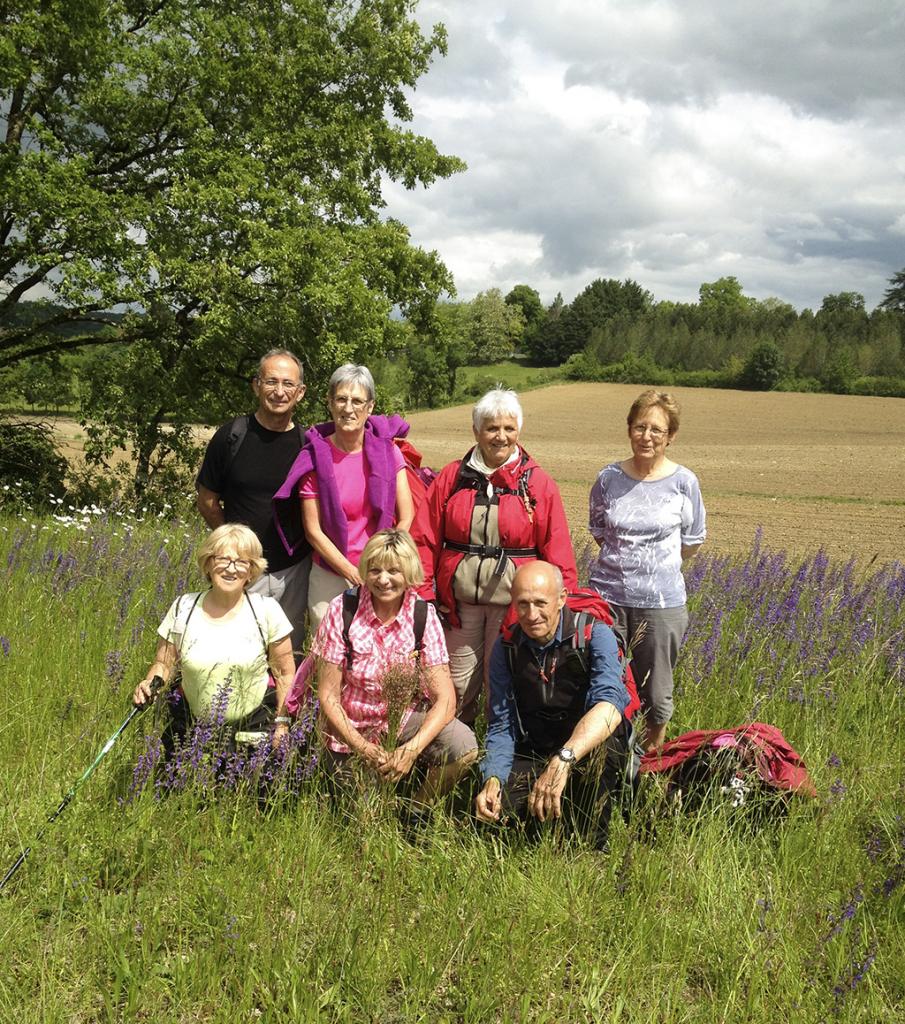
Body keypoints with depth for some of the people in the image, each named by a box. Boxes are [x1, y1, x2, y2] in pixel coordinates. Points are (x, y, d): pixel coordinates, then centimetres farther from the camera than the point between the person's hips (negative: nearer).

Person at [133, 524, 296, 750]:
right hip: (194, 728, 2)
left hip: (254, 726, -1)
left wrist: (281, 723, -3)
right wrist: (150, 684, -15)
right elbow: (163, 663, 5)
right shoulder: (183, 608, -4)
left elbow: (285, 673, -1)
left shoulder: (266, 610, -8)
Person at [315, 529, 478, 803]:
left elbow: (444, 698, -15)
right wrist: (364, 749, -21)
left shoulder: (424, 615, -12)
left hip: (406, 719, 1)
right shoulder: (342, 611, -15)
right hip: (352, 732, -1)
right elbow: (328, 696, -12)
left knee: (464, 746, -24)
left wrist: (411, 750, -28)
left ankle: (416, 809, 3)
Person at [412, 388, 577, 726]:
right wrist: (423, 594, -2)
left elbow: (557, 553, -1)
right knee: (458, 685, 10)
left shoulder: (538, 484, 0)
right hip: (459, 600, 2)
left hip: (513, 602, -1)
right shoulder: (452, 478, 4)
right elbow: (425, 540, 3)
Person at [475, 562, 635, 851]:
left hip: (595, 748, -3)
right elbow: (501, 727, -1)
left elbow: (610, 704, -34)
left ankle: (592, 848, -13)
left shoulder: (594, 634, -16)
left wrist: (562, 761, -48)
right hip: (534, 750, 3)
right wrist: (492, 780, -22)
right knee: (498, 807, -24)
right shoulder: (506, 647, -2)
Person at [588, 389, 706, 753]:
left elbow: (691, 542, 9)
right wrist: (623, 562, 7)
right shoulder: (609, 478, 0)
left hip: (661, 602, -1)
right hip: (608, 596, 1)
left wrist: (657, 564, 11)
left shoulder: (683, 482, -4)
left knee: (655, 695, 8)